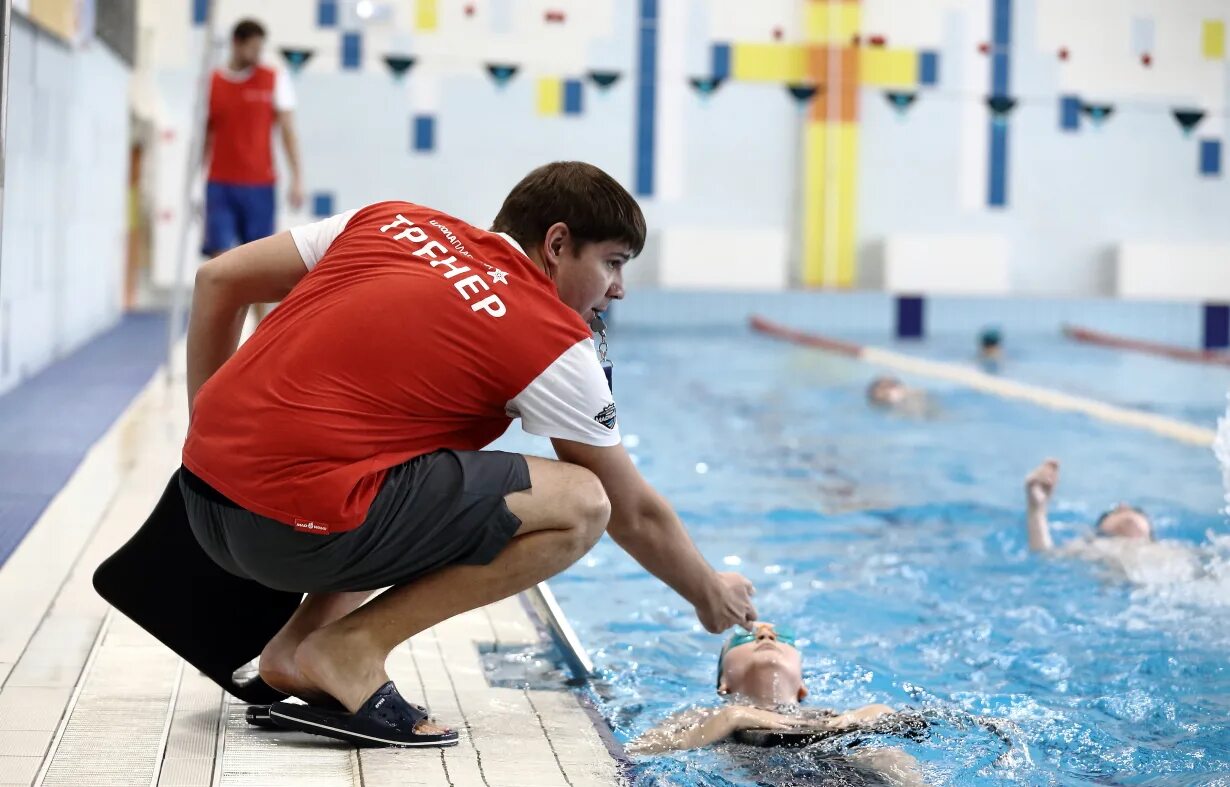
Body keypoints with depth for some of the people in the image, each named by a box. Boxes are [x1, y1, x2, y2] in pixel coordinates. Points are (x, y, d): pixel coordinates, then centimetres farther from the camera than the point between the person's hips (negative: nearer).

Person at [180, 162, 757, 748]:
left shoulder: (394, 221, 16)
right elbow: (634, 513, 12)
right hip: (299, 528, -8)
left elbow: (218, 281, 17)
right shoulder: (553, 342, 1)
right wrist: (710, 595, 29)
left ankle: (300, 642, 13)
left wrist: (210, 429, 25)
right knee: (580, 505, -2)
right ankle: (350, 649, -5)